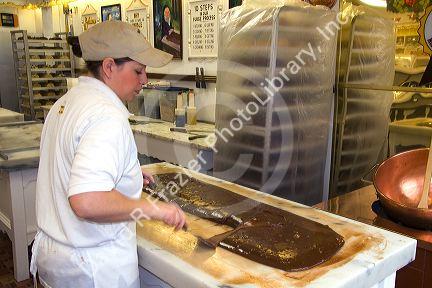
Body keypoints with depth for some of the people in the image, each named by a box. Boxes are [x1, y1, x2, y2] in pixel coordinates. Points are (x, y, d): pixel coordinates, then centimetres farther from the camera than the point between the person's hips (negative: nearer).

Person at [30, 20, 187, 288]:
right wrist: (153, 208, -25)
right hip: (94, 266, -9)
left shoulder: (66, 102, 5)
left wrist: (128, 173, 14)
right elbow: (86, 202, -36)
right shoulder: (107, 116, -25)